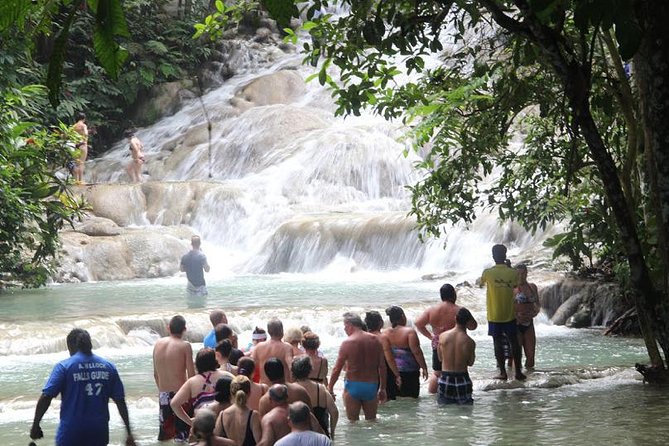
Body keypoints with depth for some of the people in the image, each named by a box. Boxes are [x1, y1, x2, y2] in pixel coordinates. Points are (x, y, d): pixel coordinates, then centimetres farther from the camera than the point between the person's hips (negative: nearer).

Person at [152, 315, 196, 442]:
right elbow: (191, 374, -11)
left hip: (163, 394, 5)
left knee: (164, 435, 13)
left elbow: (156, 374, 12)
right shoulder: (185, 346, -10)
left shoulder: (158, 344, 5)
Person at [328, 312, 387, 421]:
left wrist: (330, 387, 4)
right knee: (371, 420, 16)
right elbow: (382, 367, 3)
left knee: (353, 421, 5)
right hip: (371, 386, 3)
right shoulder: (375, 340, 0)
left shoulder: (348, 343, -11)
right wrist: (382, 388, 11)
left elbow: (337, 369, -8)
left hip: (353, 385, -3)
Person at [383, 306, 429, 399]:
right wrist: (424, 368, -7)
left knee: (390, 398, 9)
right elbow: (416, 352, -14)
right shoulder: (409, 332, -10)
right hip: (408, 372, -5)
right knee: (411, 398, 1)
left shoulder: (384, 333, 4)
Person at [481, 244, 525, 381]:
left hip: (494, 316, -2)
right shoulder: (513, 273, -6)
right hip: (510, 314, 2)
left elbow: (481, 282, 11)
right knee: (514, 342, 10)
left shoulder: (488, 273, -11)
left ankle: (503, 373, 5)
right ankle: (518, 372, 11)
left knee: (498, 343, 5)